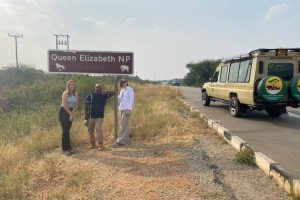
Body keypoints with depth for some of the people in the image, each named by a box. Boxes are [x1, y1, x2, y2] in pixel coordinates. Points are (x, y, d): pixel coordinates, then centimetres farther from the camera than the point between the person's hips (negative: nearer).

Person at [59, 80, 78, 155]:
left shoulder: (76, 94, 5)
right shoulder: (65, 94, -12)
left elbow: (76, 105, 4)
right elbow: (65, 105, -16)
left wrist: (72, 114, -7)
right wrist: (70, 114, -12)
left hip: (70, 112, 5)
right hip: (64, 112, -5)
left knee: (68, 130, 10)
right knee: (65, 130, -8)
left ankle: (68, 147, 16)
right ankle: (65, 149, -2)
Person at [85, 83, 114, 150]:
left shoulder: (104, 95, 3)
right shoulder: (90, 96, 2)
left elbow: (112, 93, -6)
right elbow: (86, 105, 2)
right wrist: (85, 114, -3)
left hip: (99, 116, -2)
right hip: (90, 116, 2)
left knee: (98, 129, -14)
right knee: (90, 130, 9)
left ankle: (100, 144, -10)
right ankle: (92, 143, 25)